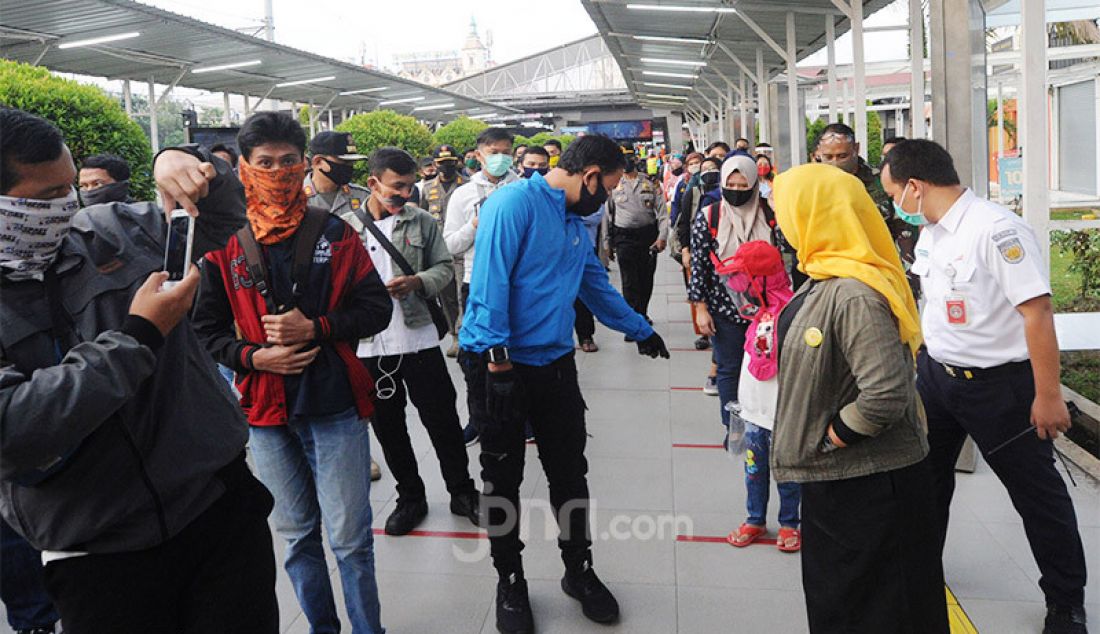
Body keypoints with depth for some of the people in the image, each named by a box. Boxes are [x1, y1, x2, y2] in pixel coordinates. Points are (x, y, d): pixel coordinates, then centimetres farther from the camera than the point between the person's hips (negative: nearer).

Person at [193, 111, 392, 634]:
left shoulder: (334, 233, -2)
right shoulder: (225, 245, 1)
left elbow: (377, 309, -3)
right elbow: (207, 329, 5)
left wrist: (314, 327, -16)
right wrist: (253, 357, -12)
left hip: (336, 409, -2)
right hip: (267, 415, 2)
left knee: (350, 537, 4)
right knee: (297, 536, 17)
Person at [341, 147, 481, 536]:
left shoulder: (422, 222, 2)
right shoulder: (344, 226, -1)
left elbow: (445, 268, 4)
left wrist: (417, 281, -15)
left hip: (419, 339, 0)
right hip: (369, 346, 1)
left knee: (442, 419, 6)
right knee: (388, 427, 13)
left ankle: (462, 491, 25)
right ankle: (410, 497, 31)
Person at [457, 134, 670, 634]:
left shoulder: (575, 224, 12)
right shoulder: (515, 203, -15)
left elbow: (598, 288, 25)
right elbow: (491, 280, -21)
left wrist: (642, 331, 35)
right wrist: (498, 360, -23)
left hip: (555, 363, 7)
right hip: (500, 363, -7)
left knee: (570, 473, 12)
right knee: (503, 478, 8)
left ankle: (580, 571, 30)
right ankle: (510, 582, 25)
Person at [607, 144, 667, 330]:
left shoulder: (649, 183, 6)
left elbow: (662, 211, 3)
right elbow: (608, 214, 8)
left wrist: (662, 237, -8)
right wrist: (609, 242, 5)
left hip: (648, 236, 2)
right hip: (624, 238, -2)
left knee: (647, 279, 11)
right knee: (630, 281, -8)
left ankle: (642, 314, 30)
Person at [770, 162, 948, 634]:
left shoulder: (856, 294, -27)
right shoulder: (824, 278, 4)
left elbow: (885, 394, -34)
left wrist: (826, 440, -20)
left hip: (869, 485, -9)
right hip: (831, 475, 9)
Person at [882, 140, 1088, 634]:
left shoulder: (996, 230, -23)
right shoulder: (930, 234, 3)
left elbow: (1037, 310, -24)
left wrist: (1048, 395, -23)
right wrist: (918, 359, 21)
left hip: (999, 384, -8)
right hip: (936, 373, 8)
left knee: (1036, 491, 8)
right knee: (926, 475, 19)